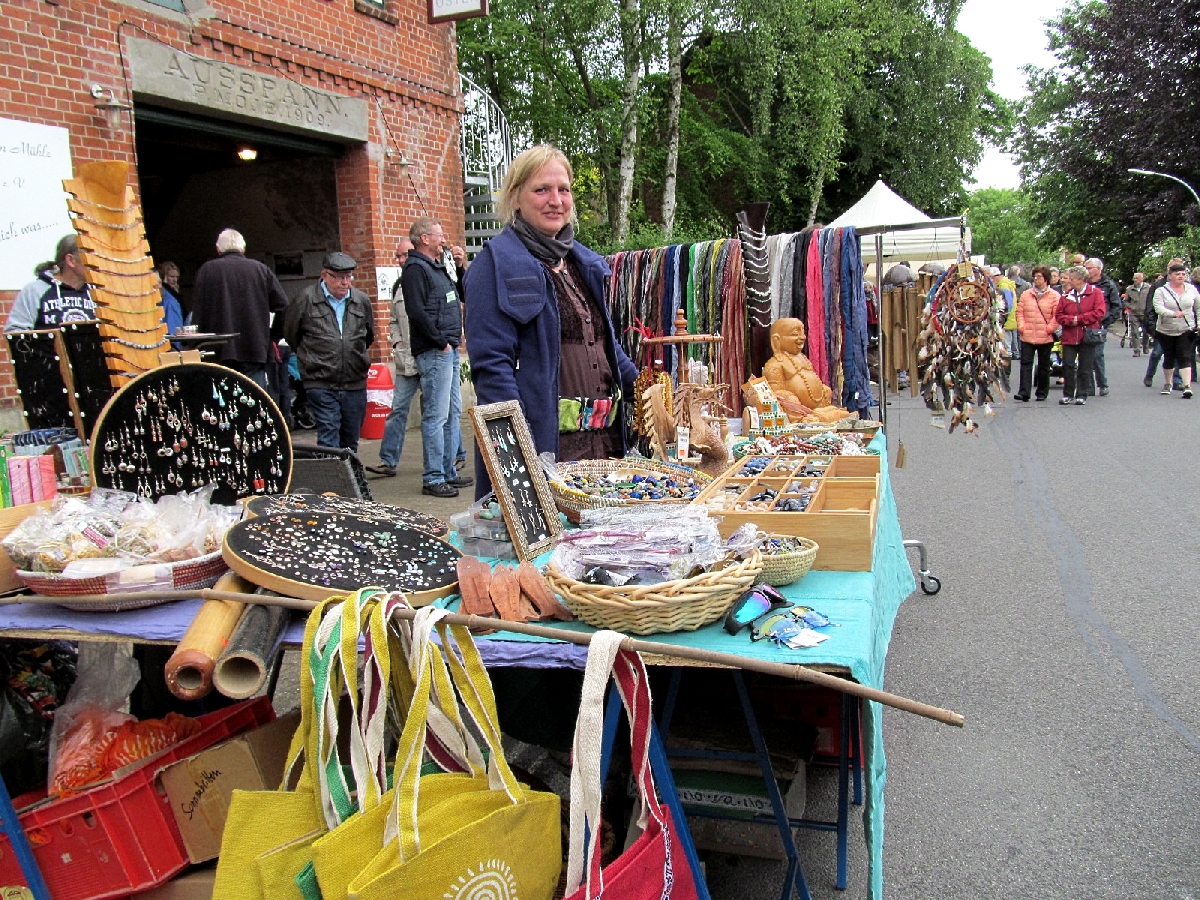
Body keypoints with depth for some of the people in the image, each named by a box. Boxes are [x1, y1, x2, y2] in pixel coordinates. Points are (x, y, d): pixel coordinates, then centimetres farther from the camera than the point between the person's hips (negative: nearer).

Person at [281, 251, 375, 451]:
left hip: (355, 384, 4)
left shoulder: (362, 301, 8)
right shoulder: (306, 299, -4)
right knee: (329, 440, -9)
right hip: (321, 384, -4)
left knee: (350, 442, 11)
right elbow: (290, 334, 10)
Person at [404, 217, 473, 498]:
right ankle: (433, 478, -2)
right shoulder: (416, 269, -9)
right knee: (436, 416, -7)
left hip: (449, 350, 10)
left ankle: (448, 472, 21)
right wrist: (441, 342, -17)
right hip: (434, 352, -10)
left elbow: (461, 295, 27)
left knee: (452, 413, 13)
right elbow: (416, 311, -19)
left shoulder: (437, 267, 19)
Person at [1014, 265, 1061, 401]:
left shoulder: (1055, 296, -1)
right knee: (1026, 364, -5)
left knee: (1044, 366, 10)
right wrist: (1021, 327, -4)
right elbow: (1019, 312, 7)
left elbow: (1057, 315, -4)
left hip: (1045, 338, -2)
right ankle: (1024, 392, -8)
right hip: (1027, 336, 2)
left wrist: (1049, 328, -11)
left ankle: (1042, 392, 19)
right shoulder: (1026, 294, 8)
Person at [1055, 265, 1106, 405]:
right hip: (1069, 337, 3)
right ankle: (1068, 394, 11)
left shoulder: (1095, 292, -3)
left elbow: (1099, 312, -13)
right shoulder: (1067, 294, 7)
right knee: (1068, 366, 0)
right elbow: (1058, 314, 4)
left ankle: (1082, 395, 13)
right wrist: (1070, 320, -15)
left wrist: (1078, 319, -13)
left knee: (1085, 367, 4)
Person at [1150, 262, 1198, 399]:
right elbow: (1158, 308, -20)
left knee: (1184, 357, -9)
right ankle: (1167, 384, 28)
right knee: (1169, 358, 10)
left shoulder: (1191, 289, 3)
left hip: (1187, 330, 1)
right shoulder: (1161, 291, -6)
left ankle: (1187, 386, -17)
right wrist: (1173, 314, -37)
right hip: (1166, 331, 0)